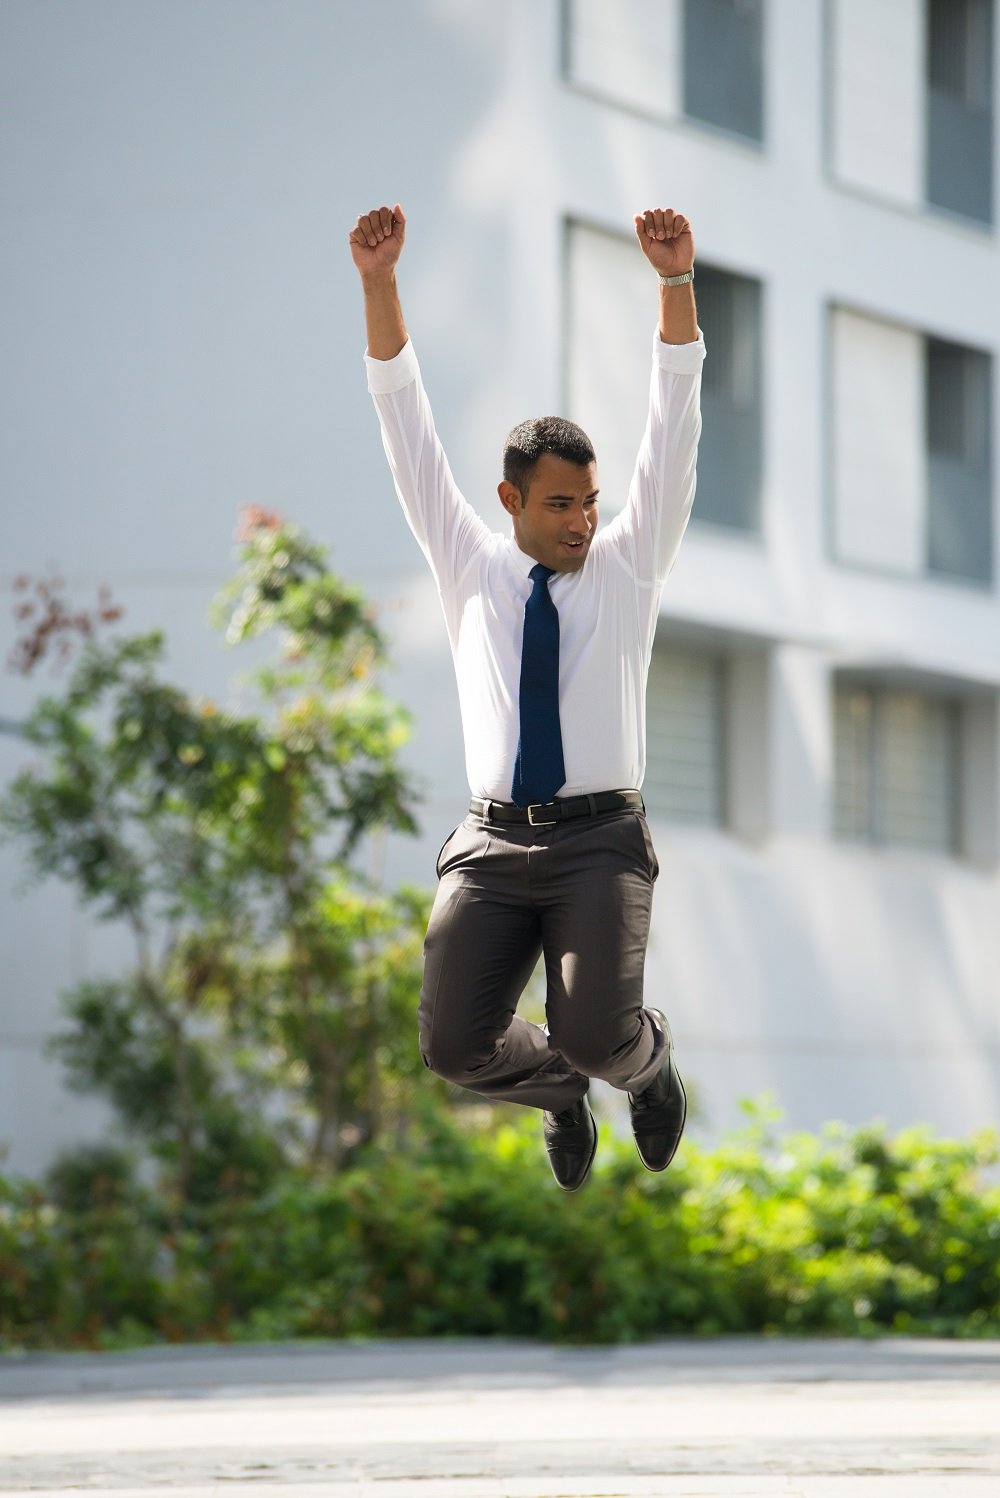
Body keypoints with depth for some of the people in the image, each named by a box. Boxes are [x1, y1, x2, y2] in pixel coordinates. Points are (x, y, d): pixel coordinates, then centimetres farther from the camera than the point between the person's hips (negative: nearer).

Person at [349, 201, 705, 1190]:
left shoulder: (627, 567, 9)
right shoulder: (471, 568, 12)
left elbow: (673, 428, 0)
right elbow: (407, 428, 6)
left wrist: (676, 282, -11)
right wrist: (378, 284, -4)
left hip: (599, 839, -2)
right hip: (493, 841, 2)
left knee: (595, 1037, -24)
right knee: (454, 1046, -15)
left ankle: (647, 1062, 16)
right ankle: (560, 1093, 22)